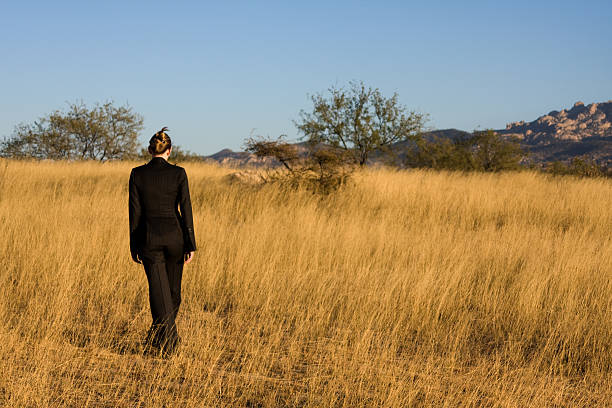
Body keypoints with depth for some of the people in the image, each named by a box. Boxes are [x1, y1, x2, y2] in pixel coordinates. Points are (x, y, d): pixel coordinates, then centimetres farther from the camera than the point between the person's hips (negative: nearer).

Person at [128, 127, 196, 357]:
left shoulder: (138, 174, -3)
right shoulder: (178, 173, -4)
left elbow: (135, 211, -2)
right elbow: (185, 209, -5)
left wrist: (134, 247, 5)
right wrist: (190, 245, -1)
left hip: (149, 236, -1)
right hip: (174, 234, 1)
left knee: (159, 292, 0)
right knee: (173, 289, 19)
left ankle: (167, 342, -10)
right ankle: (166, 337, 30)